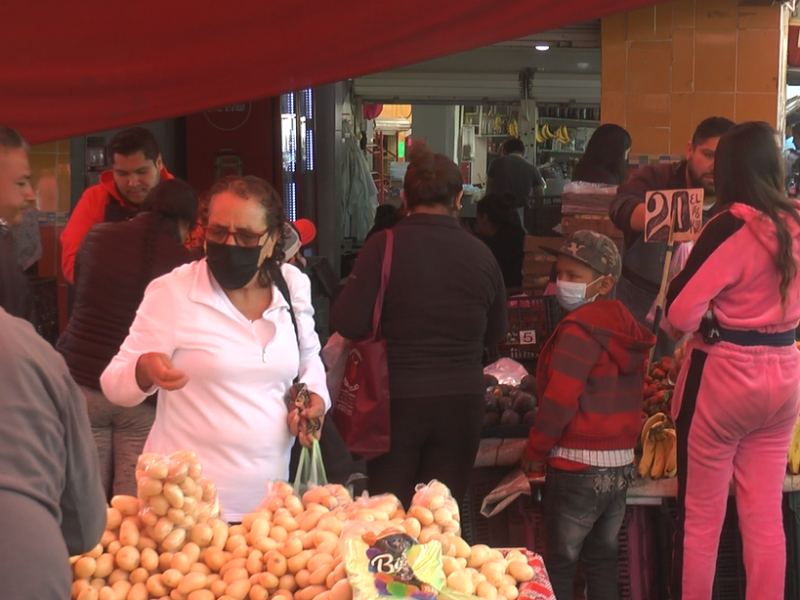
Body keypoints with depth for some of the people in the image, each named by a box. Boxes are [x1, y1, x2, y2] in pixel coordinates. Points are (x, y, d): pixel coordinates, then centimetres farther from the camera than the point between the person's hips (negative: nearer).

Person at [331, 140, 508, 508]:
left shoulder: (384, 246, -11)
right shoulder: (480, 254, -2)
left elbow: (348, 324, -13)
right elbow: (496, 333, 10)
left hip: (397, 400, -2)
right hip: (462, 404, 3)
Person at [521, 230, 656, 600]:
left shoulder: (579, 328, -16)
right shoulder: (627, 326, 10)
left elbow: (559, 401, -20)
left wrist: (535, 452, -9)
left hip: (578, 467, -8)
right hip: (621, 463, 8)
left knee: (559, 564, 2)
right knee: (603, 562, 16)